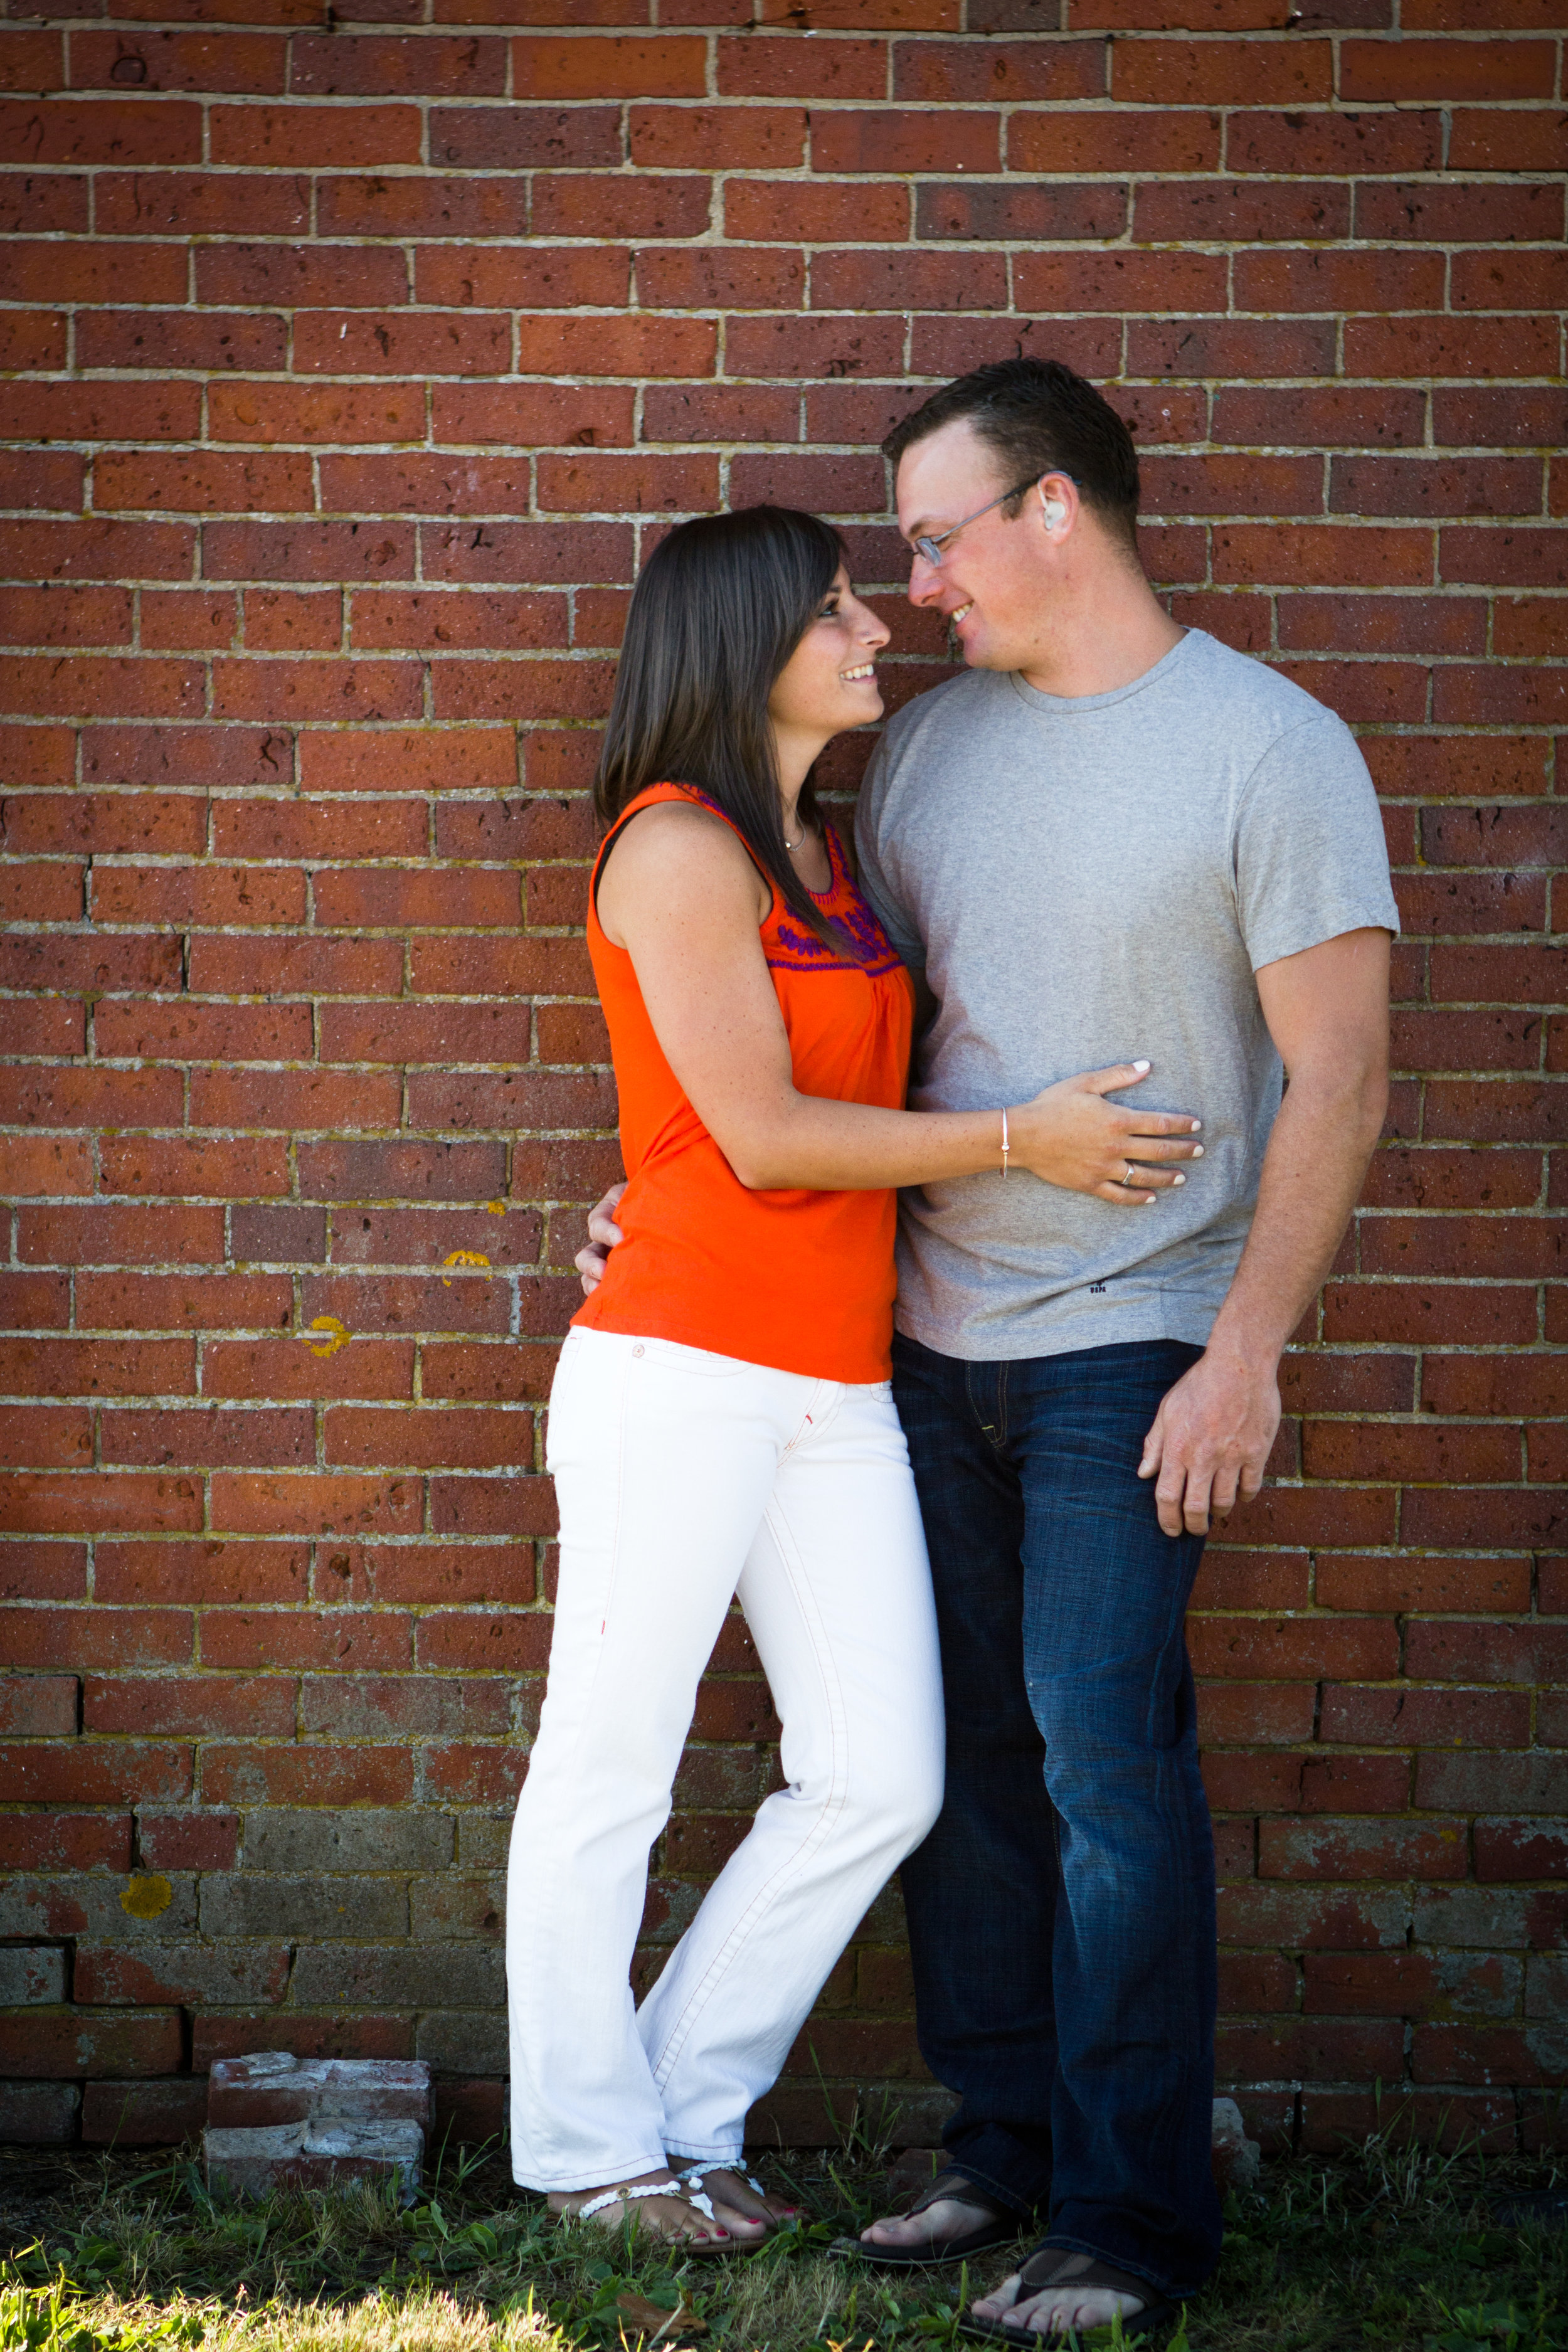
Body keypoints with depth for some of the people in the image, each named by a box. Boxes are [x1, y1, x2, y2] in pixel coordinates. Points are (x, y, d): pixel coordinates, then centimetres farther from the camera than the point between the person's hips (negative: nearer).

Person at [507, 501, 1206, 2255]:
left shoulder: (823, 854, 18)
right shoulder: (681, 847, -9)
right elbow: (765, 1138, -13)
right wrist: (1022, 1140, -8)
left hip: (836, 1388, 8)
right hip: (682, 1370, -8)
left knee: (879, 1782, 6)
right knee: (609, 1775, 3)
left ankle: (688, 2110, 20)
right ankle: (587, 2146, 17)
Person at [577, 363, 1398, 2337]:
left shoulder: (1270, 747, -7)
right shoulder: (929, 744, 11)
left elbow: (1337, 1078, -9)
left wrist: (1245, 1355, -14)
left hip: (1129, 1351, -6)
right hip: (931, 1338, 6)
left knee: (1105, 1762, -6)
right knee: (964, 1759, 9)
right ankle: (1002, 2151, 22)